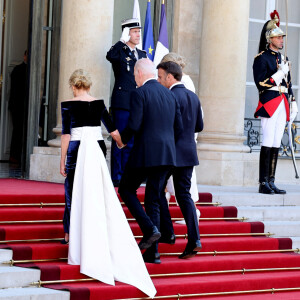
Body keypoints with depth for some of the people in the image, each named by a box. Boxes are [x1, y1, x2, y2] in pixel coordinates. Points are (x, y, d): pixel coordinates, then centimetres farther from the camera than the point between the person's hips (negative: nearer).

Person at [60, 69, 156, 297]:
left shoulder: (69, 105, -2)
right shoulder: (99, 104, 6)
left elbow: (66, 134, -4)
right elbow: (112, 129, 12)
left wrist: (63, 161, 2)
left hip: (77, 150, -3)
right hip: (98, 148, 3)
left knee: (75, 192, 4)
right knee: (98, 192, 6)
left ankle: (73, 234, 3)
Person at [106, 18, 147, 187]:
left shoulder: (142, 55, 18)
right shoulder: (119, 51, -1)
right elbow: (110, 56, -28)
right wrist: (123, 41, -19)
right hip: (122, 103, -6)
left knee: (131, 143, 9)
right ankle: (116, 177, -2)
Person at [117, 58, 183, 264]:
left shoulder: (140, 93, -8)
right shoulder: (170, 94, 13)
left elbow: (134, 125, -16)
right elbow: (179, 127, 12)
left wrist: (123, 139, 3)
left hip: (145, 152, -6)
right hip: (167, 154, 6)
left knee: (126, 189, 13)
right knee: (154, 200, 10)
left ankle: (149, 229, -4)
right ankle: (152, 252, 8)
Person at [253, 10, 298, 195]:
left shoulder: (283, 59, 19)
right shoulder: (262, 58, -4)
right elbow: (261, 83, -12)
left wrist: (293, 103, 16)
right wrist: (279, 74, -16)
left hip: (283, 105, 7)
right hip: (269, 104, -7)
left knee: (276, 144, 5)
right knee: (268, 143, -10)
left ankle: (271, 182, 7)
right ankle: (264, 184, -8)